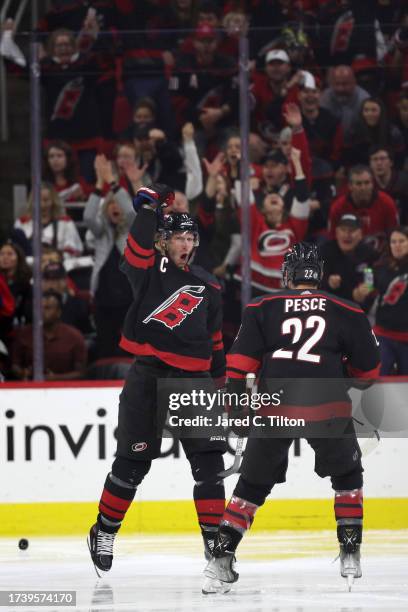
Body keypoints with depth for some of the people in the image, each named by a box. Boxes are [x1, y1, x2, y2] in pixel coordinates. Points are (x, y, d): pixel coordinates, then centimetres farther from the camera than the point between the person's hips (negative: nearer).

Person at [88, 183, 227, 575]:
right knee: (133, 460, 1)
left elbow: (214, 338, 19)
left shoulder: (206, 286, 13)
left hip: (192, 379, 4)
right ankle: (104, 531, 17)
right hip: (148, 376, -4)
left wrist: (222, 379, 19)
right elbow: (139, 245, -21)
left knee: (208, 461, -4)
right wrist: (150, 206, -27)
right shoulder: (147, 271, 1)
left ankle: (213, 536, 1)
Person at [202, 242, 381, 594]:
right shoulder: (348, 314, 13)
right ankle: (350, 554, 18)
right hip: (327, 406, 0)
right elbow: (369, 368, 20)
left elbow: (240, 362, 4)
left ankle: (221, 560, 2)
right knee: (347, 474, 25)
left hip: (274, 407, 0)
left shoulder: (263, 310, 12)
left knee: (253, 484, 14)